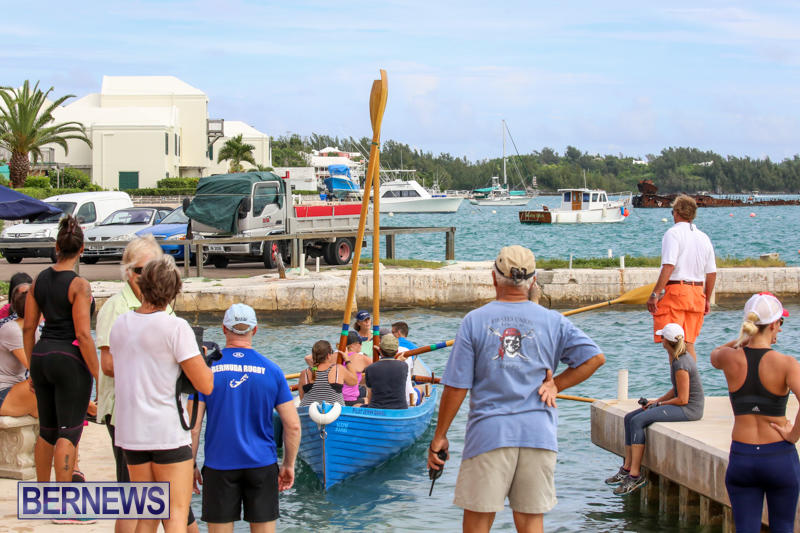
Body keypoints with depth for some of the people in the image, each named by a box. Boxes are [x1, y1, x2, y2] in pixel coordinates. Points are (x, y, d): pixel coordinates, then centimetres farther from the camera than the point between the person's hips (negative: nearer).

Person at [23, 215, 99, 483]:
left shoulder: (40, 280, 6)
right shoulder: (79, 285, -12)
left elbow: (28, 328, 10)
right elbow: (83, 335, -16)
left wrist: (33, 368, 18)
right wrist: (98, 376, -11)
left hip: (42, 356, 6)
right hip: (71, 360, -6)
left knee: (47, 431, 19)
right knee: (69, 433, -4)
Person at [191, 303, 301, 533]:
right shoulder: (271, 370, 0)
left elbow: (192, 425, -5)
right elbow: (293, 426, -1)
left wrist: (191, 465, 5)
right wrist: (289, 464, 10)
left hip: (219, 466, -1)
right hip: (262, 466, 1)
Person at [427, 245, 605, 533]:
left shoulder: (474, 321, -2)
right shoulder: (553, 322, 4)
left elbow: (456, 387, -4)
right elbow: (594, 357, -1)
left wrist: (439, 437, 4)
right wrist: (556, 385, 5)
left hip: (488, 433, -2)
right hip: (539, 434, 2)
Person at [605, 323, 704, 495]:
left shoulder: (681, 364, -20)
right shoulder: (675, 358, 11)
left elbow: (682, 399, -20)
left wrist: (659, 404, -7)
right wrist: (657, 400, 7)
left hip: (689, 409, -10)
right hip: (682, 406, 10)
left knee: (638, 421, -21)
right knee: (629, 418, 3)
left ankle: (635, 475, -19)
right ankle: (627, 468, 1)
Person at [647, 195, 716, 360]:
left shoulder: (673, 233, -7)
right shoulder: (704, 238, 14)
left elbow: (669, 266, -18)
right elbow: (712, 273, 15)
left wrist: (655, 294, -18)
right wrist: (707, 300, 25)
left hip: (674, 291, -7)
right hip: (697, 294, 7)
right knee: (688, 344, 12)